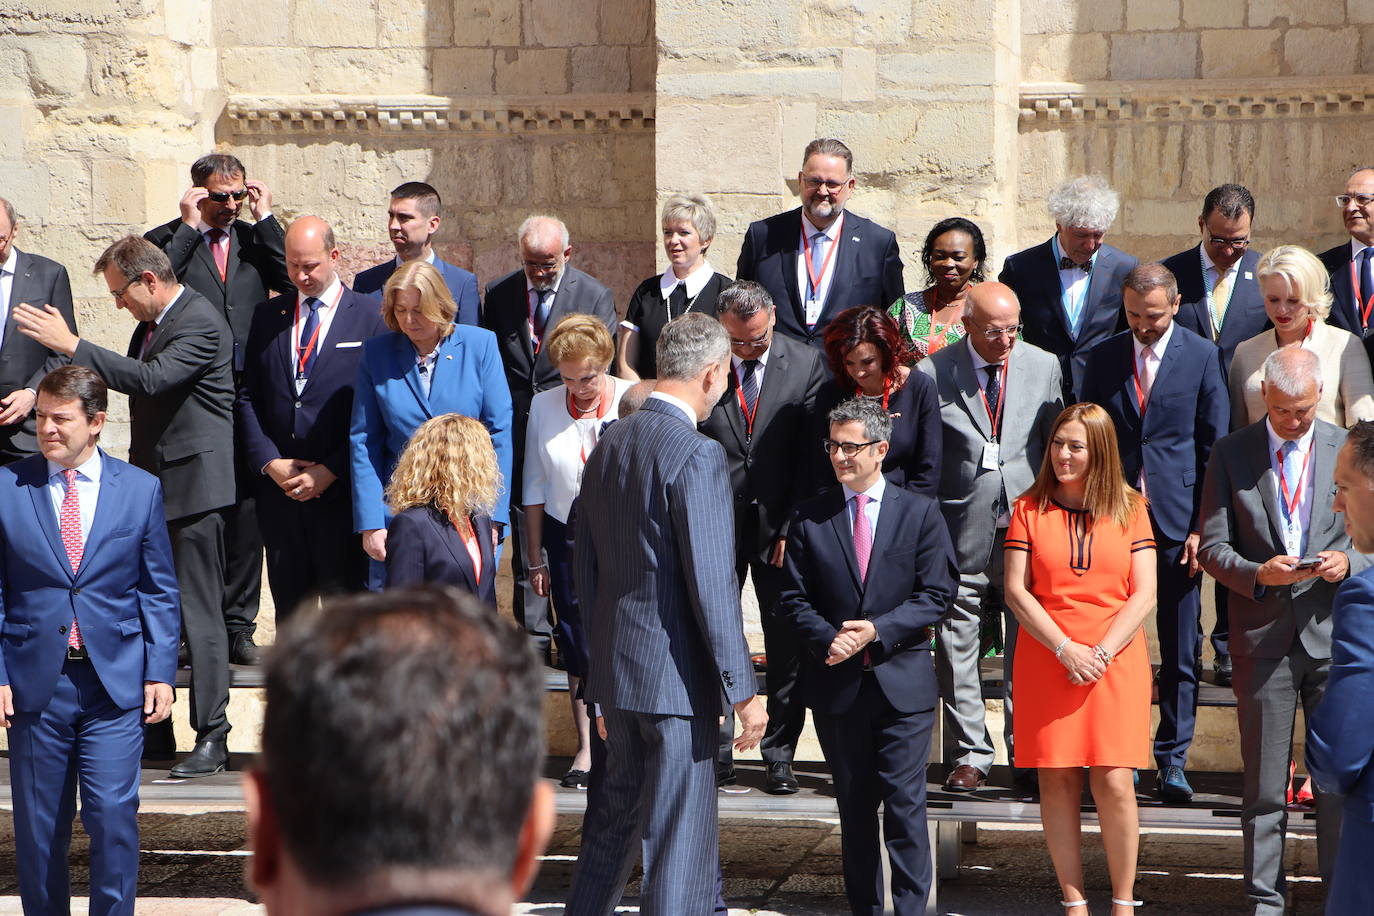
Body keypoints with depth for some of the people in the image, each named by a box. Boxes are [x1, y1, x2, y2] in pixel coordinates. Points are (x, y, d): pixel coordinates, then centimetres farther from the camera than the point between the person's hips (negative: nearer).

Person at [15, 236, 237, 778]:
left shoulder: (200, 323, -14)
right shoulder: (151, 324, 15)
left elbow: (150, 379, -27)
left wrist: (70, 344, -26)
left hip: (191, 483, -9)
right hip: (153, 481, 9)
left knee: (197, 610, -8)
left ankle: (211, 739, -4)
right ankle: (154, 732, 16)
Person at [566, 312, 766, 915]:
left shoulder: (608, 444, 8)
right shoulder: (696, 457, -17)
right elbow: (711, 583, -20)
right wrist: (742, 690, -14)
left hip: (615, 668, 8)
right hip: (675, 676, -8)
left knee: (616, 815, 22)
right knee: (680, 840, -1)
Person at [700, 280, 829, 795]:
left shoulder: (806, 364, -1)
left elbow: (814, 453, -1)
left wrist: (794, 527, -6)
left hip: (781, 523, 0)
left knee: (787, 645, 4)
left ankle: (780, 757, 14)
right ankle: (716, 754, 10)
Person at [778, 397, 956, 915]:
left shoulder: (920, 513, 3)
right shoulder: (810, 518, 7)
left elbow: (937, 595, -2)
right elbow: (794, 599, 6)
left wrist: (878, 630, -14)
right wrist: (828, 639, -13)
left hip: (903, 682, -2)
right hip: (837, 684, 2)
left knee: (905, 805, -6)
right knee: (854, 808, 10)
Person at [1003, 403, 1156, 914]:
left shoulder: (1128, 509, 7)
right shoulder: (1029, 509, 6)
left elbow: (1144, 595, 2)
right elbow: (1016, 592, 0)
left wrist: (1102, 652, -10)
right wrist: (1066, 650, -11)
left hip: (1116, 661, -1)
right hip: (1045, 659, 1)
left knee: (1113, 781, -7)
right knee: (1057, 780, -1)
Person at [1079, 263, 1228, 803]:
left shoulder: (1202, 356, 1)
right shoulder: (1103, 358, 7)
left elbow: (1216, 447, 1)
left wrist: (1203, 525, -4)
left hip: (1178, 520, -1)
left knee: (1181, 651, 3)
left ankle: (1172, 760, 11)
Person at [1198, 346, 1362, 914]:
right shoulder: (1231, 453, 3)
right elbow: (1211, 547, 0)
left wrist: (1349, 562, -13)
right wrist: (1258, 574, -18)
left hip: (1333, 633, 0)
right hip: (1262, 637, 0)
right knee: (1263, 782, 6)